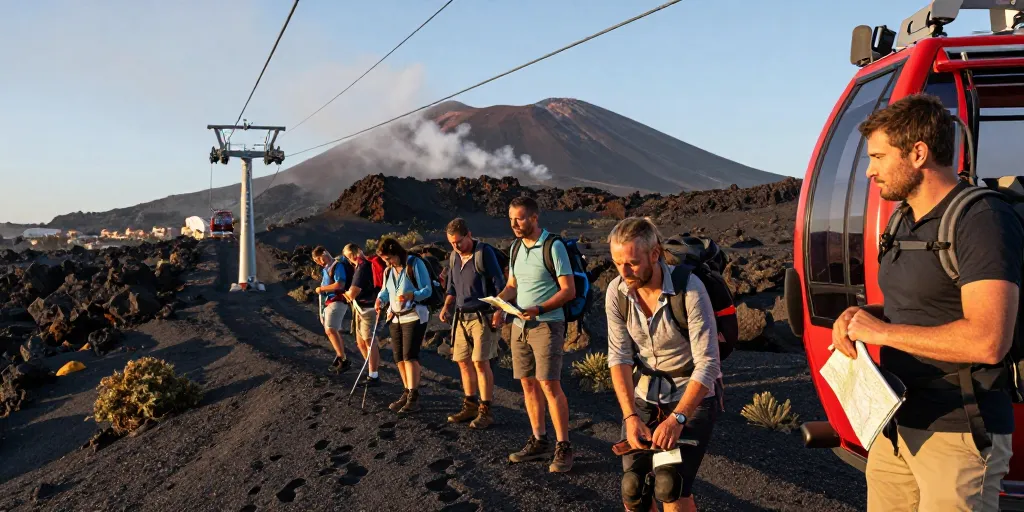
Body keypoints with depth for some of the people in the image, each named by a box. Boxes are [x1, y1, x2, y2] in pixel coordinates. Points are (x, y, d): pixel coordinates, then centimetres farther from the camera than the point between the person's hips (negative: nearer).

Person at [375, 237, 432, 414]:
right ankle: (407, 393, 22)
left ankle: (414, 398, -12)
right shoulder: (388, 270, 11)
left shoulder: (415, 264, -12)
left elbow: (427, 290, -15)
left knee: (410, 356, -14)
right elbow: (385, 290, 14)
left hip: (414, 317, -8)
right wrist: (380, 300, -9)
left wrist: (411, 295, -34)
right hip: (395, 318, 8)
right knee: (399, 358, 9)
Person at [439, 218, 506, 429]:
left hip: (482, 316, -7)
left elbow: (499, 283, -12)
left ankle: (485, 411, -1)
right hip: (462, 317, 7)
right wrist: (446, 306, 6)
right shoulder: (454, 256, 11)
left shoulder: (484, 252, -11)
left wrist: (499, 311, -19)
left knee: (480, 362, -8)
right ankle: (470, 406, 21)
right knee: (463, 362, 9)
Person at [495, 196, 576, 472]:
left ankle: (563, 447, -5)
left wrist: (539, 310, -24)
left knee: (549, 384, -11)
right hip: (520, 325, 7)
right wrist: (501, 299, -2)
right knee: (528, 384, 9)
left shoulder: (553, 247, -10)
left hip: (546, 324, -7)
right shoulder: (516, 247, 13)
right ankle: (539, 441, 19)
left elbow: (569, 290, -12)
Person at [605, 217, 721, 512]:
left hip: (692, 396, -4)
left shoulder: (688, 288, -23)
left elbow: (708, 363, -25)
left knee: (670, 487, -20)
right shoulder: (617, 292, -10)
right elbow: (619, 356, -10)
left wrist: (676, 418, -33)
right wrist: (631, 416, -21)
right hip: (644, 396, 4)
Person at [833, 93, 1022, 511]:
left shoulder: (982, 221, -16)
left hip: (957, 435, -8)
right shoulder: (906, 224, 12)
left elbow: (988, 342, -26)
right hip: (896, 426, 8)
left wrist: (882, 331, -18)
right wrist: (860, 315, 2)